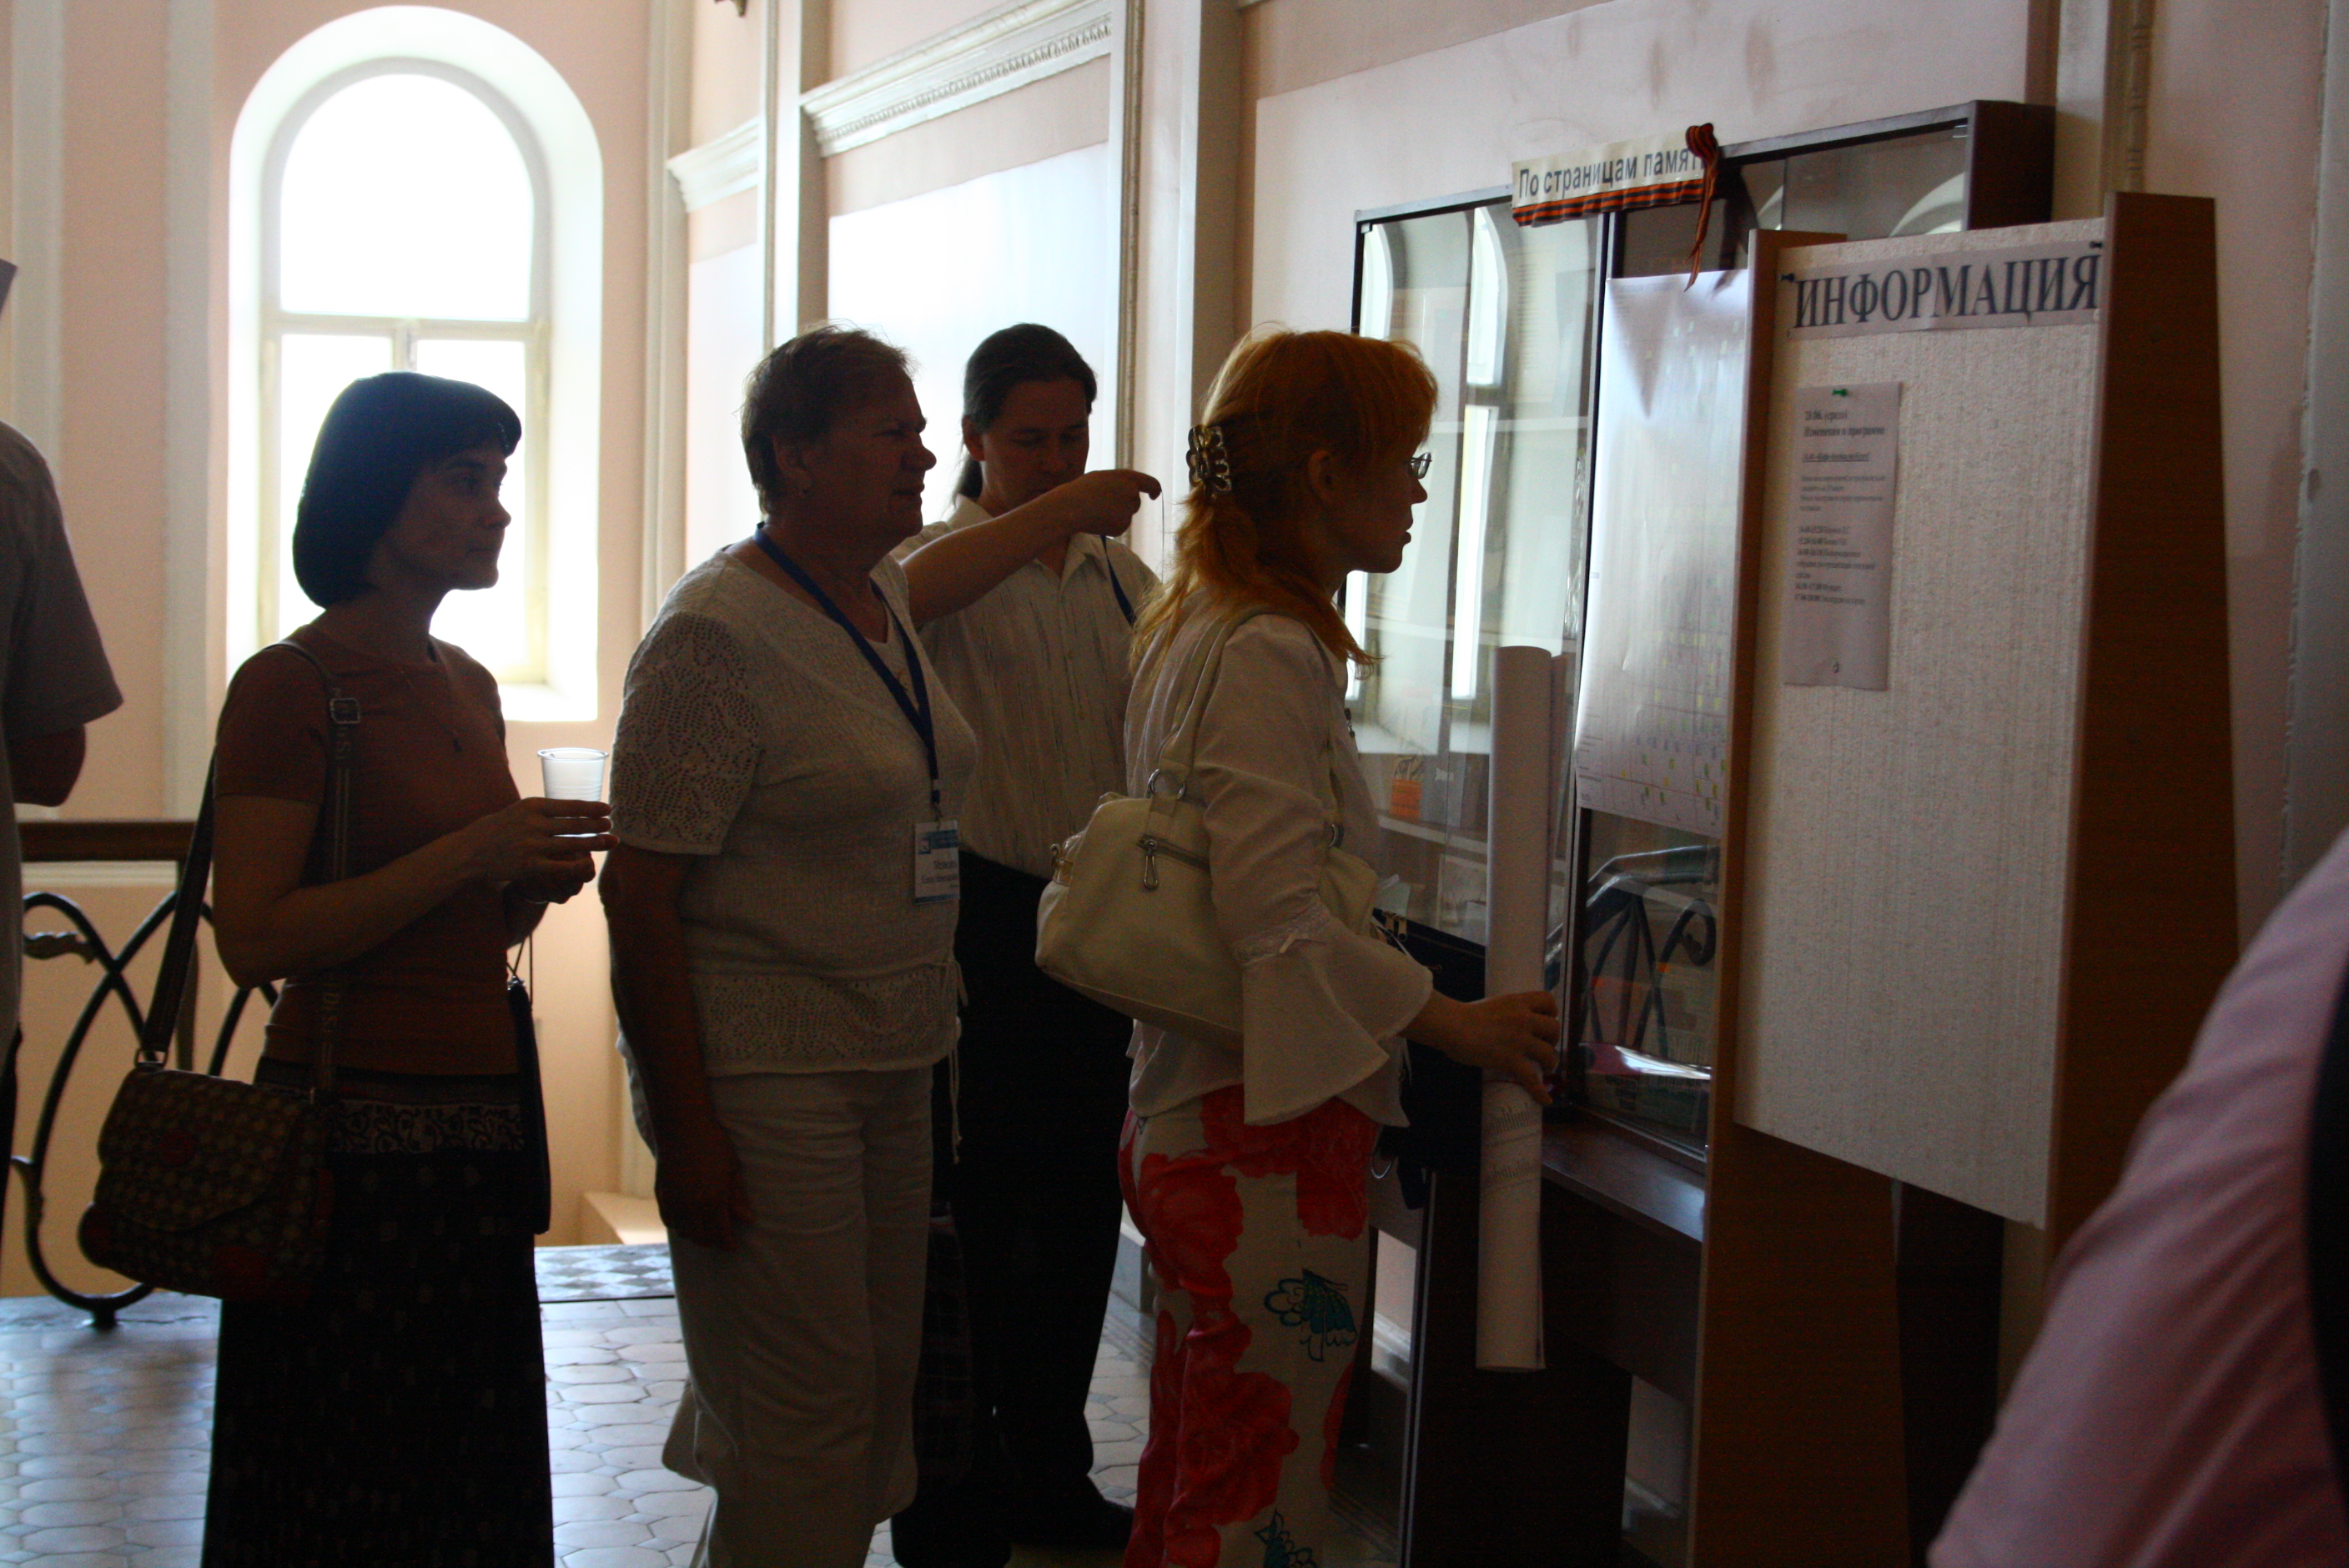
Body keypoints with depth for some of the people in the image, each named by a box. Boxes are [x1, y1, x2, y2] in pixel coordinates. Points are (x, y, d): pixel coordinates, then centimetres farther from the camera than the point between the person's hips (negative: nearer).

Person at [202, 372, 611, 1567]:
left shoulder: (467, 686, 14)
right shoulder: (289, 686, -10)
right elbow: (254, 941, -17)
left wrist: (539, 879, 1)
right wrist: (470, 853, -20)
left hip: (482, 1122, 8)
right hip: (355, 1136, -7)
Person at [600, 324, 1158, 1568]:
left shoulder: (875, 598, 11)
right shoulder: (717, 633, -15)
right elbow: (640, 895, -17)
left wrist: (1073, 509, 53)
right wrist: (686, 1130, -20)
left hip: (891, 1071, 9)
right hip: (763, 1080, -9)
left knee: (876, 1403, 11)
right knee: (802, 1428, -8)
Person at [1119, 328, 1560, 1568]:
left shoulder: (1190, 630, 13)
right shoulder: (1270, 657, -18)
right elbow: (1277, 924, -24)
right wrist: (1461, 1024, -16)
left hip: (1183, 1125, 10)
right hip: (1266, 1140, -10)